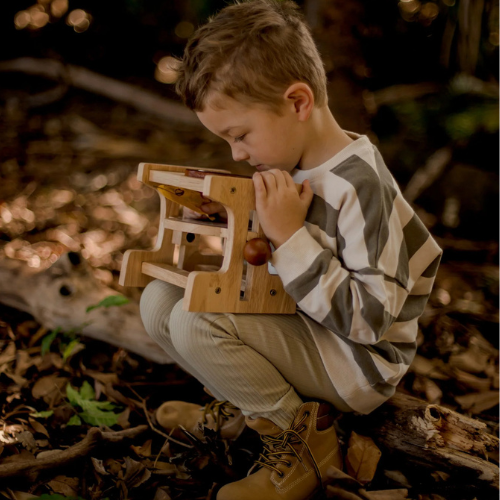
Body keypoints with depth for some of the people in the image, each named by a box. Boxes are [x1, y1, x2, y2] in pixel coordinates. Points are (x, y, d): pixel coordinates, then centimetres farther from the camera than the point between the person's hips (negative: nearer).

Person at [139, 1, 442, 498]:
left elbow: (370, 316, -27)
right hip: (303, 322, 8)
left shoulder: (359, 185, -26)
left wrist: (290, 236, -28)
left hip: (357, 362, -8)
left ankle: (303, 435, -6)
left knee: (195, 322, -26)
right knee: (160, 300, -1)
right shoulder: (296, 163, -1)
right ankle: (248, 404, 12)